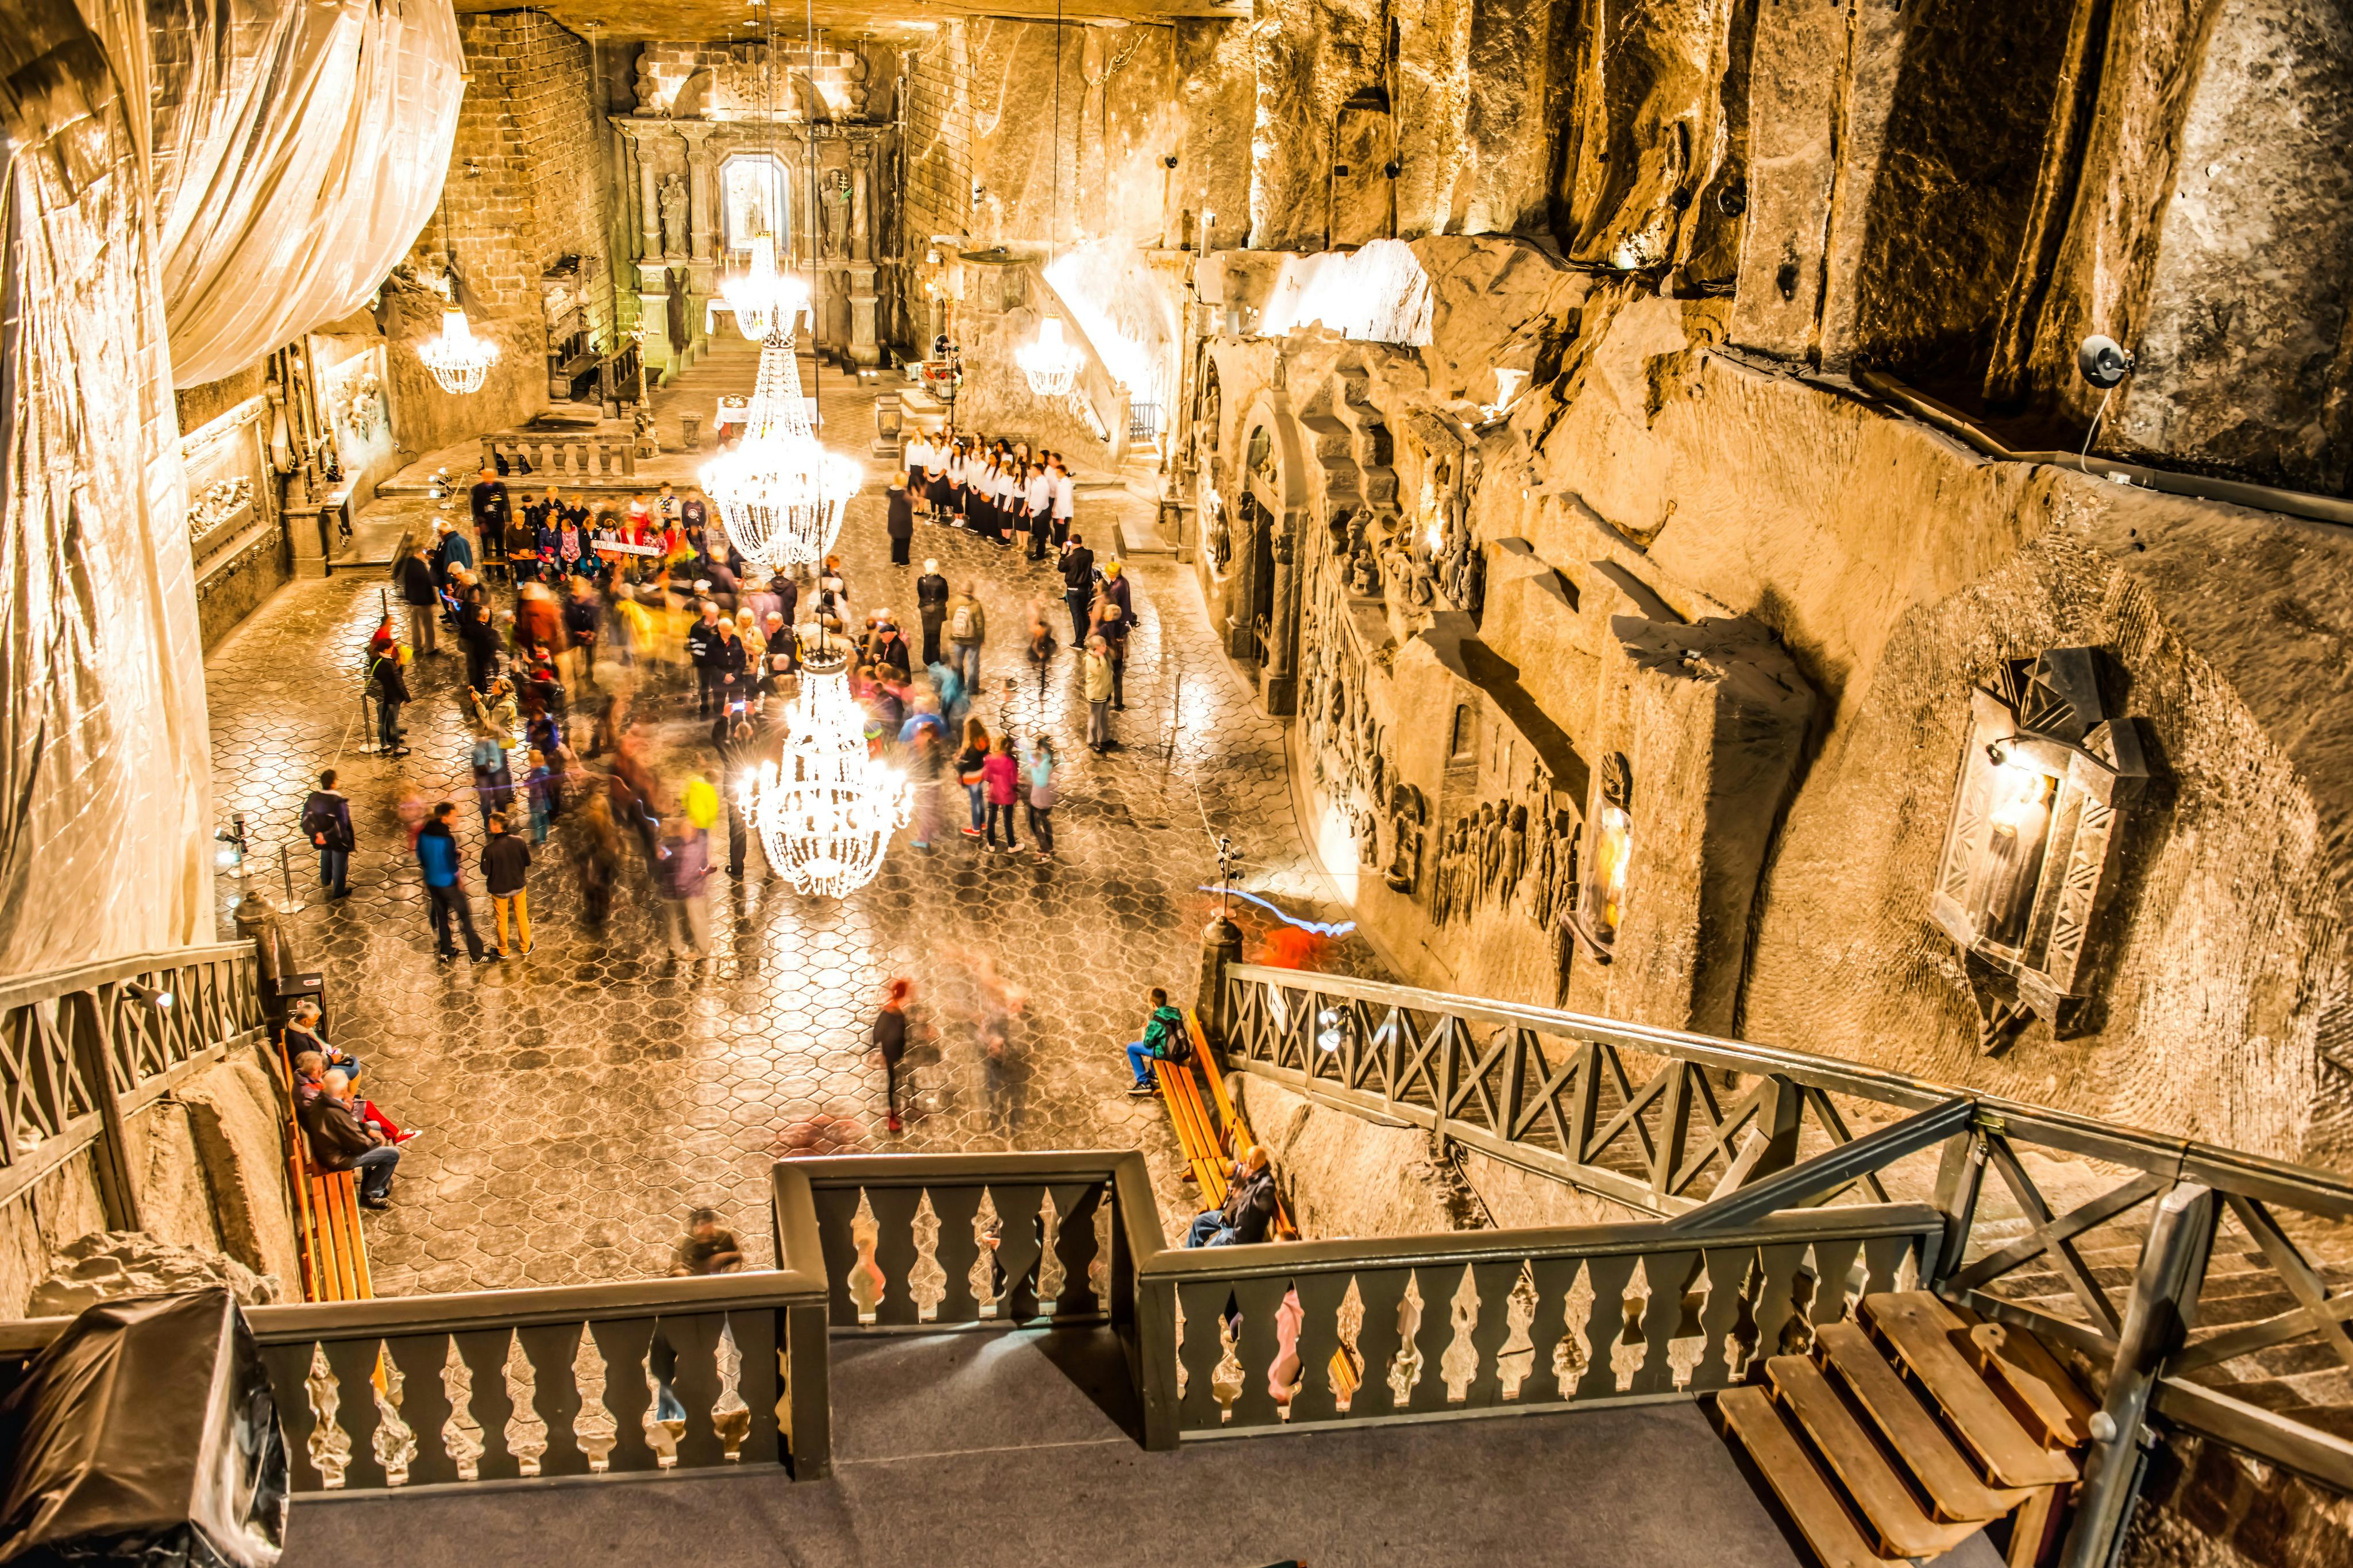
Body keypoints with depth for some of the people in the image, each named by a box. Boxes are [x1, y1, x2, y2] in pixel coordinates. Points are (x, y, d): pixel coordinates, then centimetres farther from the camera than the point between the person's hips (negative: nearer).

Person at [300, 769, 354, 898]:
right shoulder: (338, 802, -34)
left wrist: (316, 833, 1)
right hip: (337, 839, -5)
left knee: (326, 857, 33)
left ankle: (325, 881, 58)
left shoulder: (313, 798, -18)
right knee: (339, 863, 18)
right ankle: (339, 891, 35)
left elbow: (306, 818, -8)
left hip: (322, 836, 5)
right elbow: (342, 825, -28)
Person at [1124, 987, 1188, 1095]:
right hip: (1182, 1051, 8)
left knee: (1131, 1047, 1)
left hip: (1169, 1054, -8)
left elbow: (1147, 1043, -10)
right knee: (1155, 1042, 36)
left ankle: (1144, 1083, 4)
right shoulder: (1175, 1012, 3)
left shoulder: (1156, 1021, -18)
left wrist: (1144, 1031, 9)